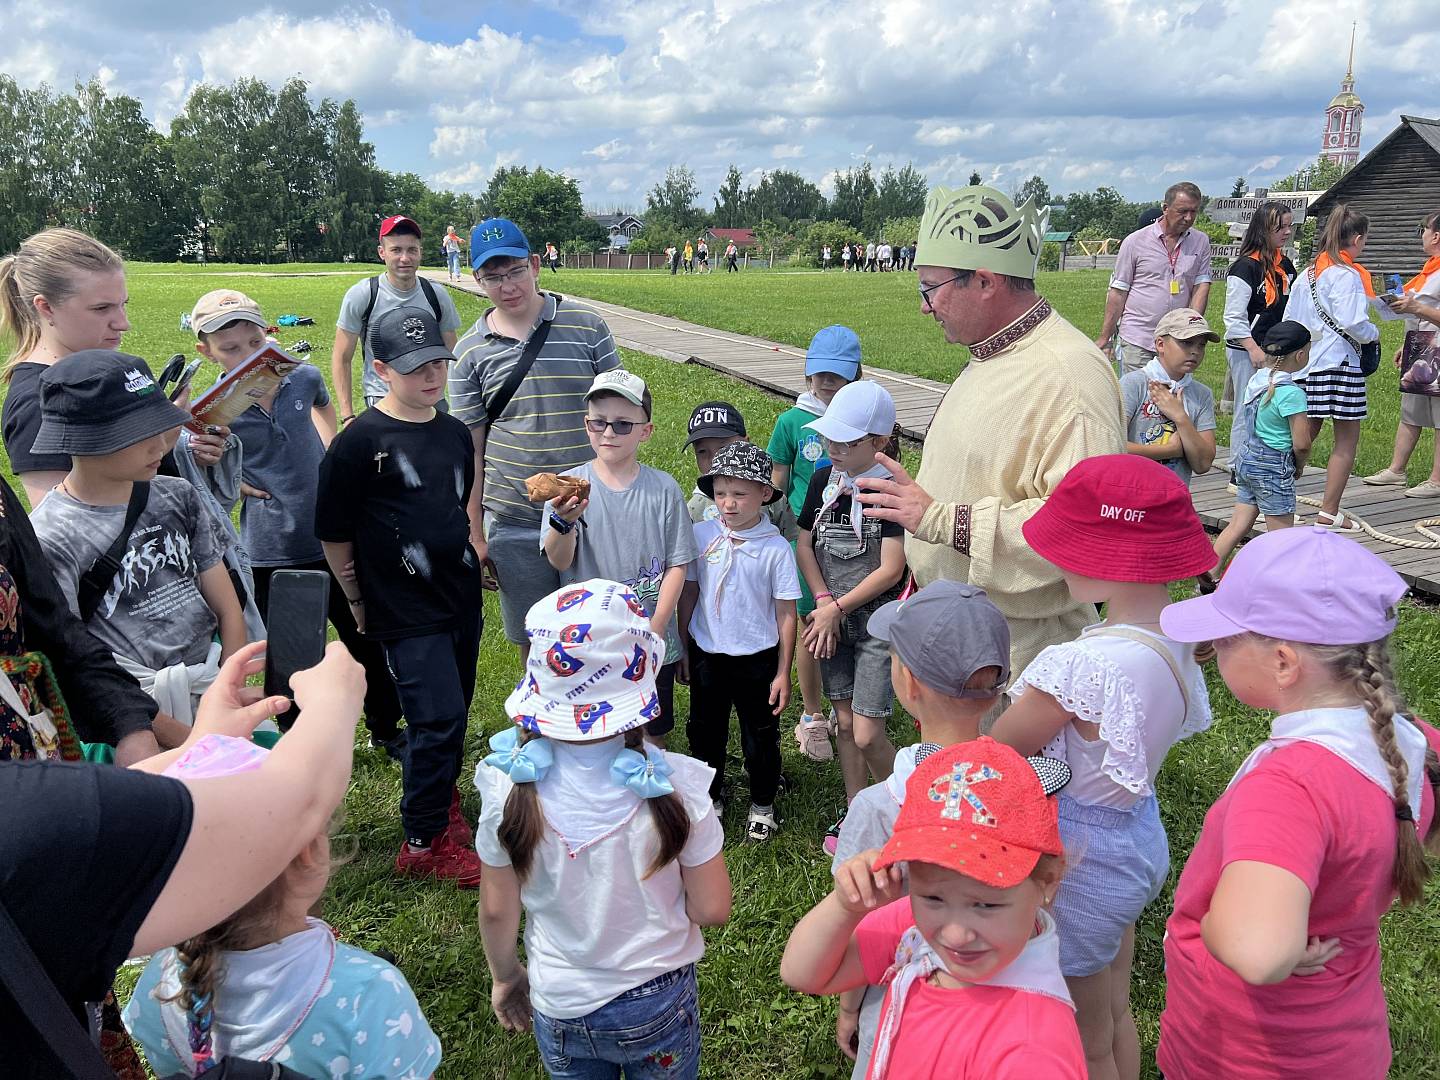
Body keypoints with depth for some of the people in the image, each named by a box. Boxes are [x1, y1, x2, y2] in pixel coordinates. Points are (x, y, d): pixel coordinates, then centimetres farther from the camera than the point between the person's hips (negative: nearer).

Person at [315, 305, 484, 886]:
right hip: (405, 610, -6)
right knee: (440, 719, -8)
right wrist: (358, 601, 0)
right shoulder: (360, 441, -13)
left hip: (461, 597, 7)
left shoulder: (455, 433, 6)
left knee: (451, 716, 15)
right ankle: (423, 844, 8)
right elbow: (333, 532, -6)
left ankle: (438, 800, 38)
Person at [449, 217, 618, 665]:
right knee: (534, 643, 12)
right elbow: (470, 448, 5)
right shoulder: (471, 351, 3)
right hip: (513, 524, 1)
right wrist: (474, 535, 5)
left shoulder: (586, 326, 0)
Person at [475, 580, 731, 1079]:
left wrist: (504, 977, 9)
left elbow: (498, 911, -9)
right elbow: (711, 910, -16)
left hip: (558, 1007, 1)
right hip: (658, 1002, -1)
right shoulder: (674, 784, -26)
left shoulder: (509, 785, -23)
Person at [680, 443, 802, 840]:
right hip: (706, 655, 3)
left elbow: (786, 614, -8)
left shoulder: (776, 548, -13)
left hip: (757, 659, -2)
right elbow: (688, 594, 5)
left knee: (760, 739, 13)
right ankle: (712, 796, 41)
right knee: (705, 733, 18)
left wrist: (783, 673, -7)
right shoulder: (701, 535, -6)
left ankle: (762, 805, 36)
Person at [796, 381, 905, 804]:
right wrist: (824, 602, -7)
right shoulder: (823, 479, 3)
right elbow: (804, 546, 6)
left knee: (867, 736, -5)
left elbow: (891, 569, -16)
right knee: (845, 723, 14)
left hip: (877, 620, -5)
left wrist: (837, 608, -10)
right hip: (832, 618, 5)